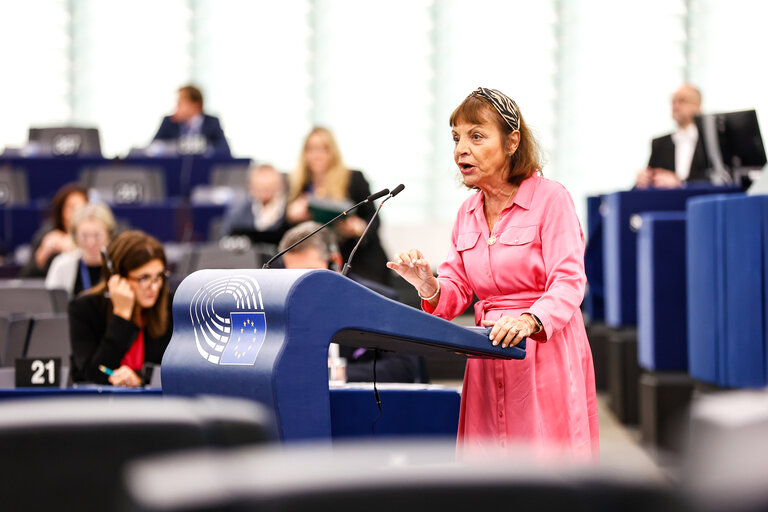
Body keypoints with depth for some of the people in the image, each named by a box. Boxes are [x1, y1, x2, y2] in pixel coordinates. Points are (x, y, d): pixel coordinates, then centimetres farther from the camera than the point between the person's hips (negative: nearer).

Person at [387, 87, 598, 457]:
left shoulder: (550, 198, -6)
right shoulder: (468, 212, 14)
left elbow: (568, 284, -15)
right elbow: (455, 294, 11)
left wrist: (529, 321, -33)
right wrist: (428, 287, -11)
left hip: (547, 354, -5)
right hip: (488, 356, 5)